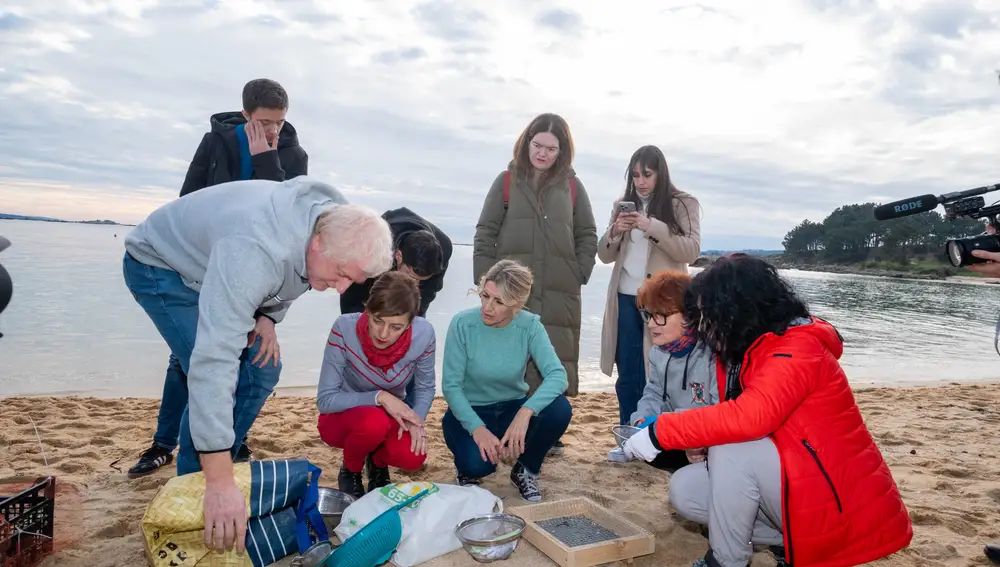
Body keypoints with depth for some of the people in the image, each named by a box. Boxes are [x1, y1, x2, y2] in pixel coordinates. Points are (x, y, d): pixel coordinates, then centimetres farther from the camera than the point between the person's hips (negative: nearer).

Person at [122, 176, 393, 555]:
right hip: (159, 265, -7)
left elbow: (290, 281, 4)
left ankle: (213, 469, 16)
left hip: (210, 267, 7)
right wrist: (220, 484, -48)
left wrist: (268, 316, -16)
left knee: (262, 368, 0)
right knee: (221, 377, -21)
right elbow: (213, 359, -48)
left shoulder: (334, 224, -18)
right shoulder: (257, 251, -43)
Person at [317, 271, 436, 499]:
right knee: (374, 422, -35)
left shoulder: (423, 333, -23)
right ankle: (350, 472, 1)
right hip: (341, 418, -2)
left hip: (391, 417, 2)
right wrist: (379, 397, -32)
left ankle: (378, 462, 11)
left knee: (413, 457, -28)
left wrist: (415, 420, -23)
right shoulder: (345, 328, -30)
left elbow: (425, 388, -5)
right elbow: (326, 400, -22)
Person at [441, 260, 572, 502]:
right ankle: (469, 469, 8)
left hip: (512, 408, 2)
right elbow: (451, 386, -17)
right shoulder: (463, 323, -19)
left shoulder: (530, 326, -15)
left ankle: (526, 470, 1)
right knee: (477, 463, -33)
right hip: (469, 412, -2)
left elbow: (557, 375, -26)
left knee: (559, 408, -27)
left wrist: (525, 412, -42)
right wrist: (477, 428, -30)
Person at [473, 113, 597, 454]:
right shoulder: (507, 181, 3)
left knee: (556, 362, 6)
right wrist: (486, 282, -4)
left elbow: (587, 236, 13)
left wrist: (579, 274, 1)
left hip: (560, 295, 2)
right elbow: (485, 235, 2)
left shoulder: (572, 186, 8)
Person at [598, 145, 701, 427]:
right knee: (627, 376, 7)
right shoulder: (623, 204, 14)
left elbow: (691, 250, -10)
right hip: (625, 298, 4)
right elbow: (605, 255, 13)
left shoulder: (683, 204, 2)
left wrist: (652, 227, -20)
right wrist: (615, 231, -8)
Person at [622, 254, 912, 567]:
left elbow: (750, 417, -37)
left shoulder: (797, 349, -21)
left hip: (839, 503, -9)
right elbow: (732, 420, 9)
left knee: (731, 451, -28)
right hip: (798, 484, 9)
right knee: (684, 489, 0)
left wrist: (661, 432, -31)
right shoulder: (750, 350, 6)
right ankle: (794, 540, 4)